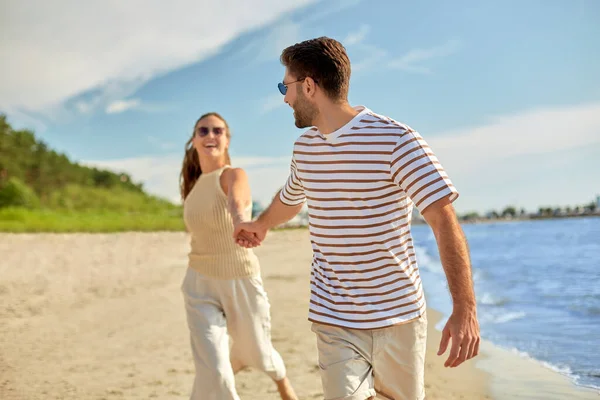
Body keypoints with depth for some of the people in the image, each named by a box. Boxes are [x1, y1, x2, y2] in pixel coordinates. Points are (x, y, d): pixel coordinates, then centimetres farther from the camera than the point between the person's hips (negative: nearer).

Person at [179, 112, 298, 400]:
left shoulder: (234, 175, -17)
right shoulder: (193, 184, 0)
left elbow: (237, 203, -43)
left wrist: (241, 222, -65)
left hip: (241, 282, -3)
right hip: (200, 286, 3)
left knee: (256, 352, 20)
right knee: (212, 370, -13)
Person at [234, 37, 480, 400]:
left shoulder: (396, 140, -14)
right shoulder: (305, 147, 6)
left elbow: (444, 219, -19)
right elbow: (289, 199, 28)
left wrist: (465, 309, -27)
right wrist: (260, 225, 49)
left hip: (398, 316, -3)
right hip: (334, 320, 3)